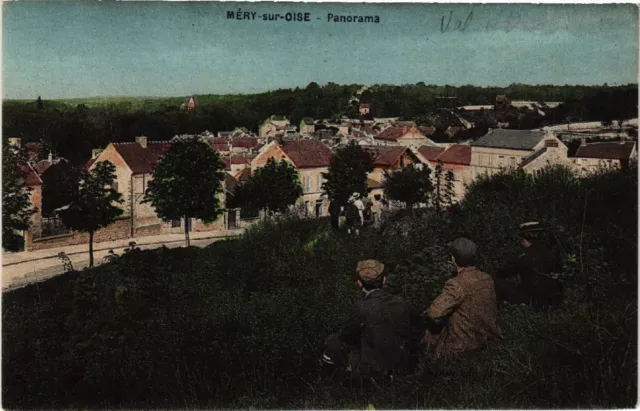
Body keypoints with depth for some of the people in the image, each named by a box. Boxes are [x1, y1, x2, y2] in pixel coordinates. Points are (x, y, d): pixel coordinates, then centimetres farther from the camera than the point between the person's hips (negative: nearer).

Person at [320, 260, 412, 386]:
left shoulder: (364, 308, -28)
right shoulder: (400, 303, -13)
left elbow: (347, 335, -10)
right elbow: (406, 334, 4)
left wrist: (340, 335, 13)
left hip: (371, 367, -5)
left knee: (332, 341, 14)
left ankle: (325, 378, 37)